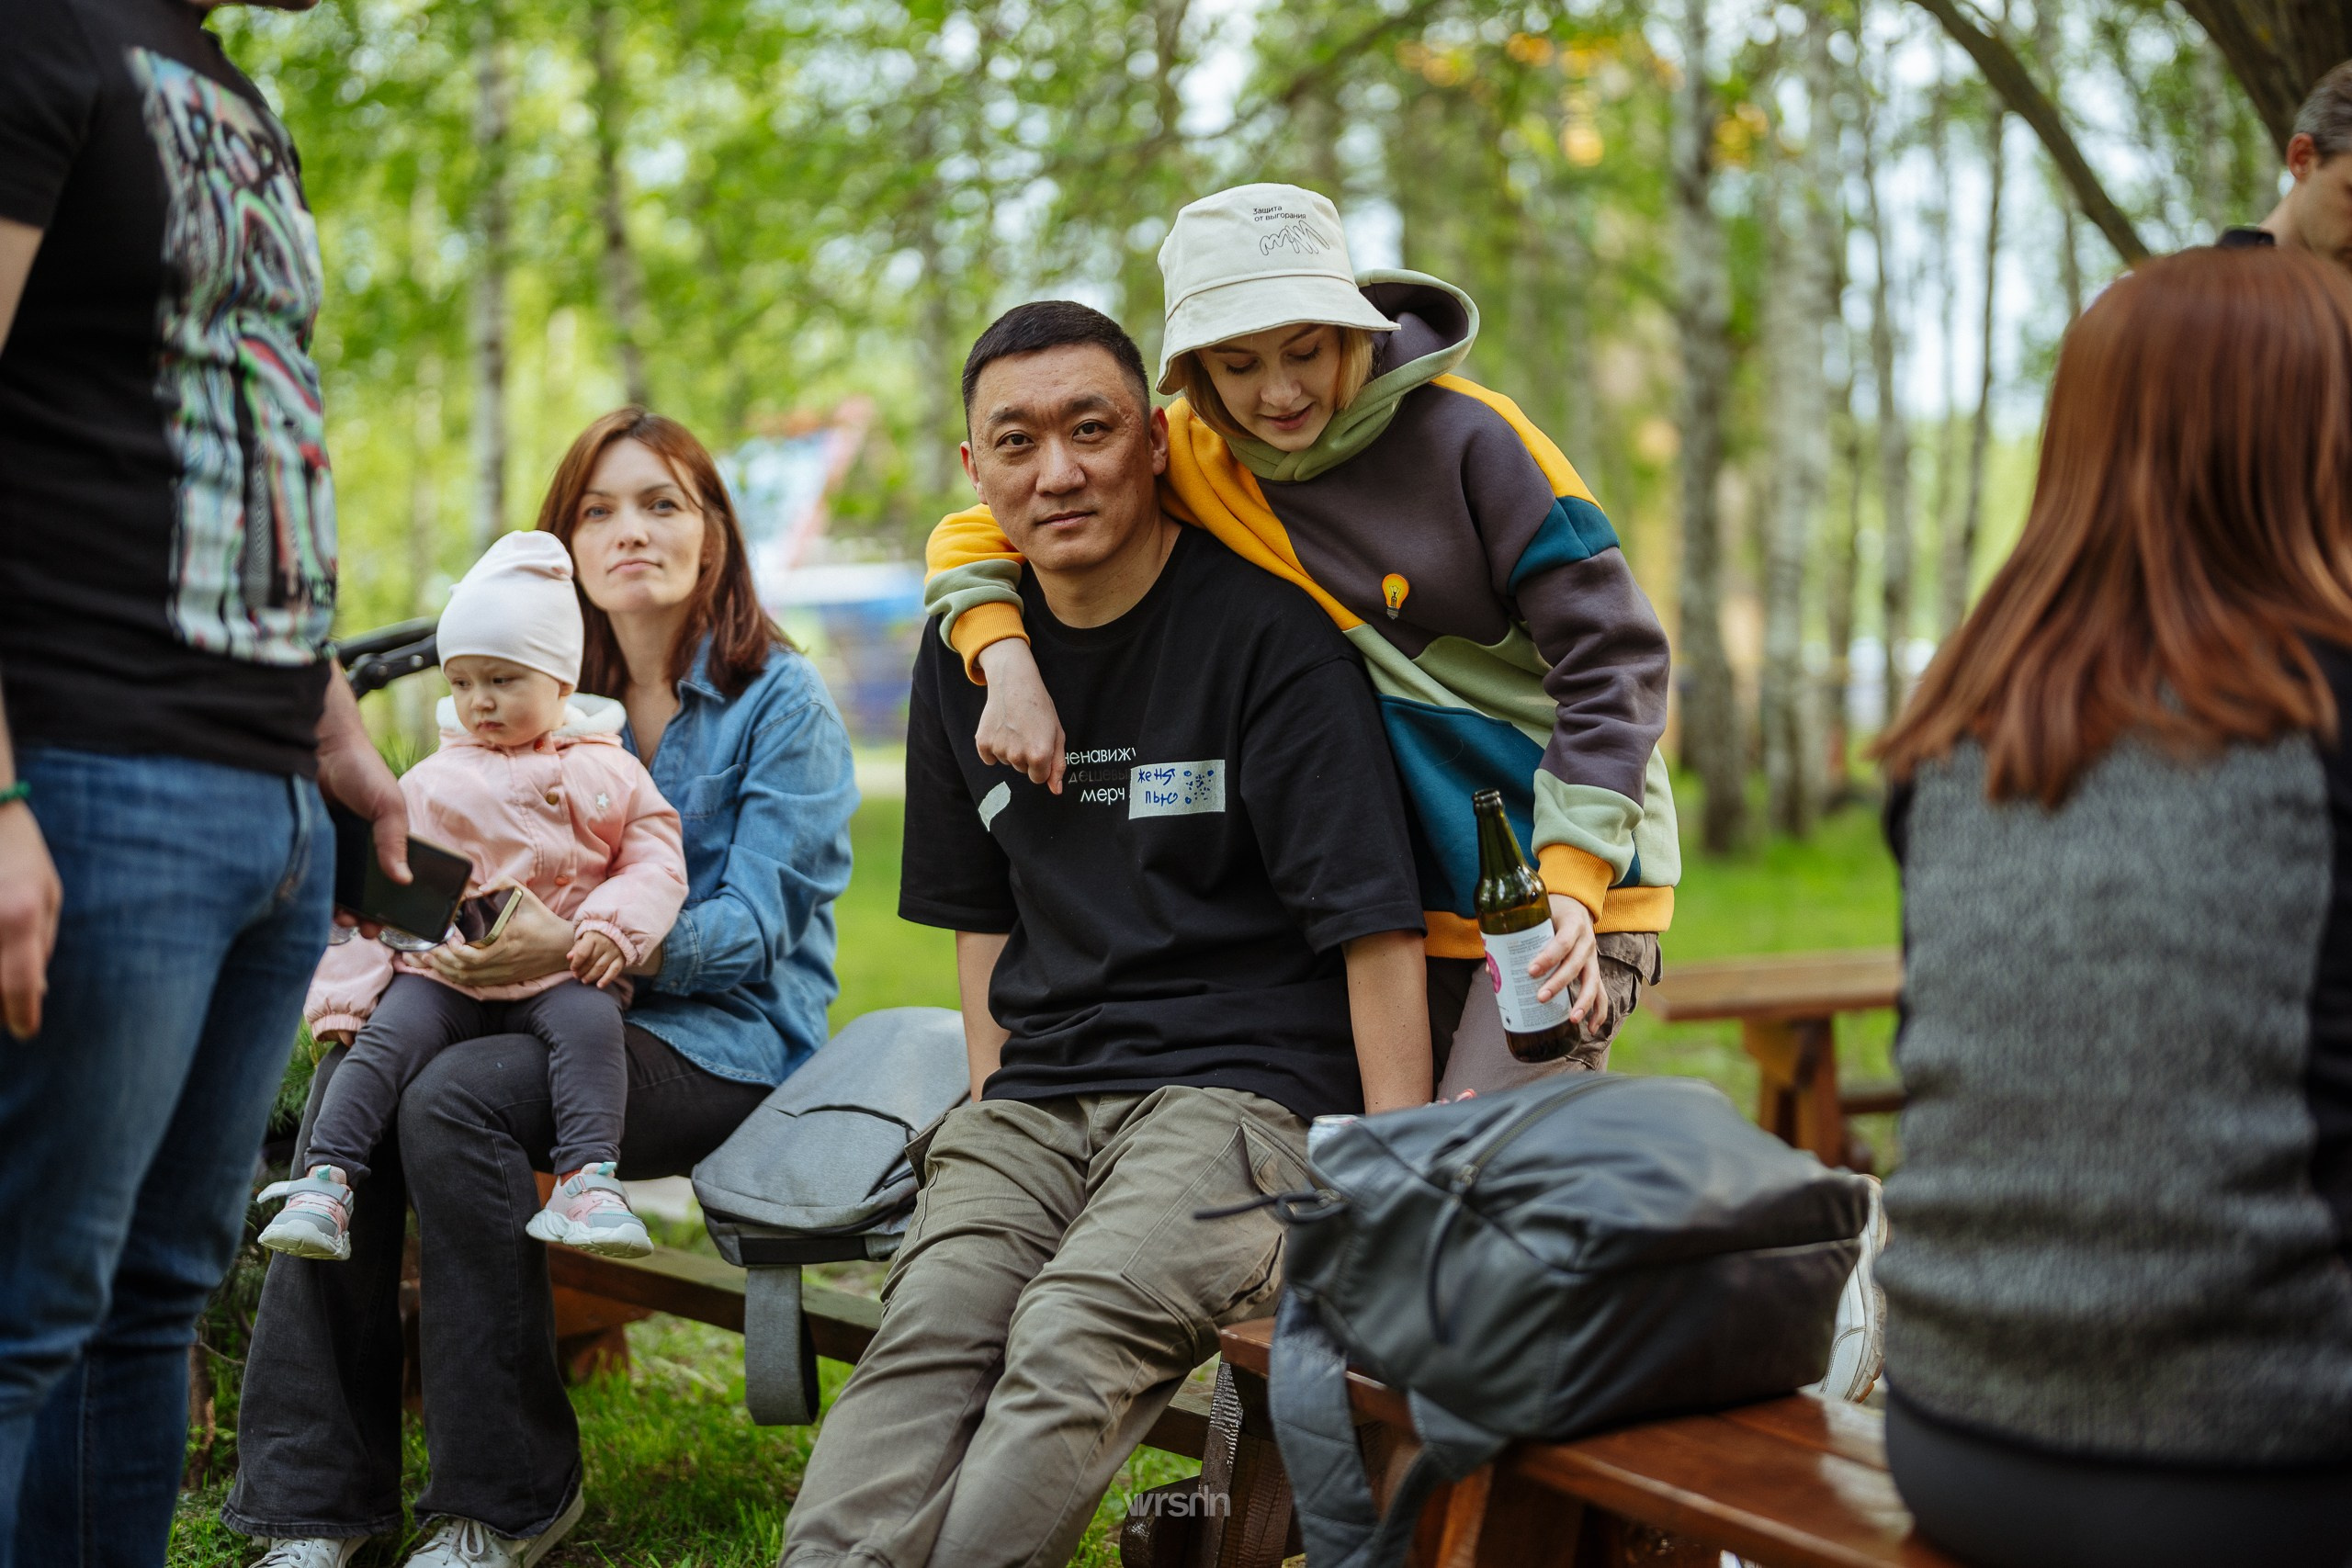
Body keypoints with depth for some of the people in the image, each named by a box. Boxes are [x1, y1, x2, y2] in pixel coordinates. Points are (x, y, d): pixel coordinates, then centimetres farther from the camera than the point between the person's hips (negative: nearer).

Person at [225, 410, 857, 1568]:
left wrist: (574, 946, -29)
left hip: (722, 1039, -6)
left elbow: (752, 929, -13)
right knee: (351, 1080, -22)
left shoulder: (781, 703, -3)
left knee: (456, 1098, -30)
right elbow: (517, 879, 16)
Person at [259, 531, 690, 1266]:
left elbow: (656, 860, 7)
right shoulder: (431, 783, 15)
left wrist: (613, 927, -13)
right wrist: (344, 993, 4)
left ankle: (590, 1180, -35)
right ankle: (325, 1184, -24)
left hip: (559, 973, -1)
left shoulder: (609, 773, 13)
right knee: (387, 1036, -25)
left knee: (589, 1023, -31)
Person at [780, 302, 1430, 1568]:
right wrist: (993, 1105, 11)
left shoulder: (1265, 628, -4)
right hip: (1039, 1100, 5)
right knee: (926, 1330, -24)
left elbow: (1376, 927, -7)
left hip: (1244, 1086, -4)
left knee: (1078, 1335, -31)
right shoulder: (966, 649, 15)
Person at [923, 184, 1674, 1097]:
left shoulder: (1466, 436, -13)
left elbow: (1611, 657, -13)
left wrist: (1570, 883, -22)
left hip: (1569, 875, -4)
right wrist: (1008, 664, -15)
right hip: (1399, 898, 5)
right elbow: (976, 535, 7)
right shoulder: (1191, 457, 0)